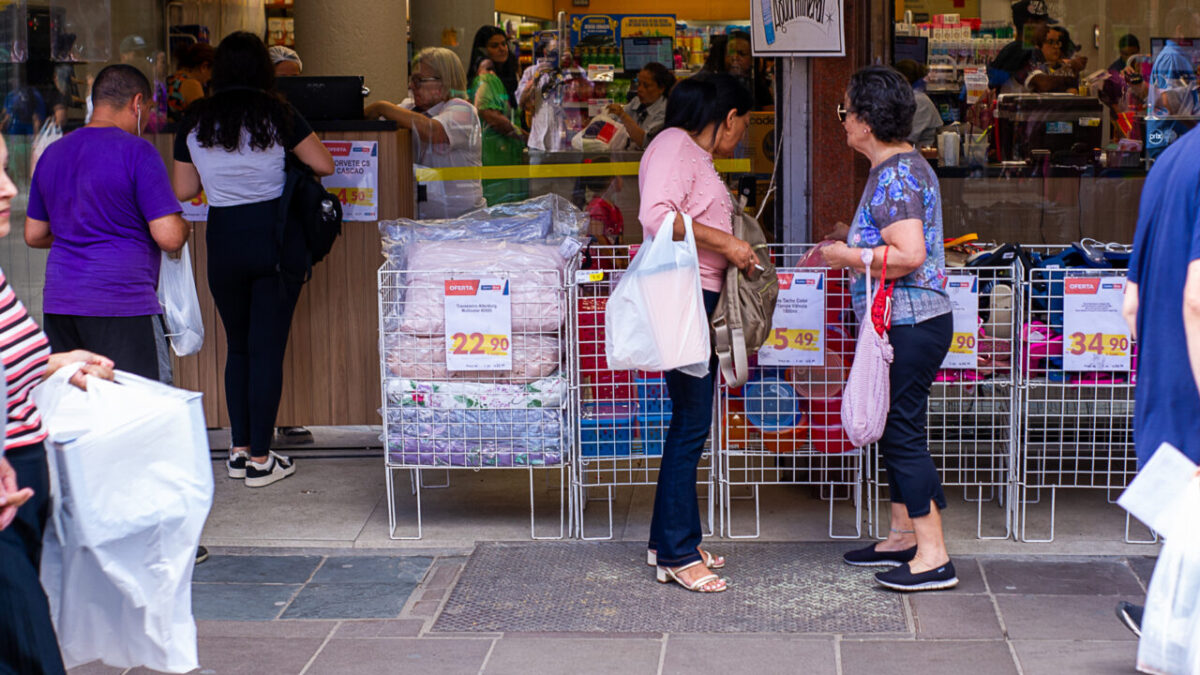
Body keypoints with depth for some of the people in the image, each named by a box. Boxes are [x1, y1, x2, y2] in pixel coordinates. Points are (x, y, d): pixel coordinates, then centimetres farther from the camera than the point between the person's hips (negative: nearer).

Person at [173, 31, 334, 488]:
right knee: (268, 348, 2)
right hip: (275, 236, -2)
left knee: (238, 347, 17)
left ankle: (239, 450, 18)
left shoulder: (194, 122, 3)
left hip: (223, 239, 2)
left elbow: (183, 191, 9)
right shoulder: (276, 114, -5)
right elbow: (324, 165, -1)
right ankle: (260, 460, 3)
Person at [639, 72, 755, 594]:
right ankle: (676, 554, -4)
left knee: (691, 423, 13)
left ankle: (670, 540, 22)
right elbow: (656, 216, -24)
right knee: (690, 425, -9)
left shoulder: (695, 154, 21)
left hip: (702, 299, 11)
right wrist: (725, 243, -20)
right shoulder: (674, 145, -10)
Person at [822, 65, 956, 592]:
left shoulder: (895, 176, -18)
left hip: (910, 325, -11)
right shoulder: (901, 165, 15)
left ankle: (933, 557, -5)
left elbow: (909, 255, -26)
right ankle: (903, 536, 26)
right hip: (903, 324, 11)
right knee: (895, 431, 17)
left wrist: (849, 257, -15)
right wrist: (854, 238, 17)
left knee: (903, 433, -8)